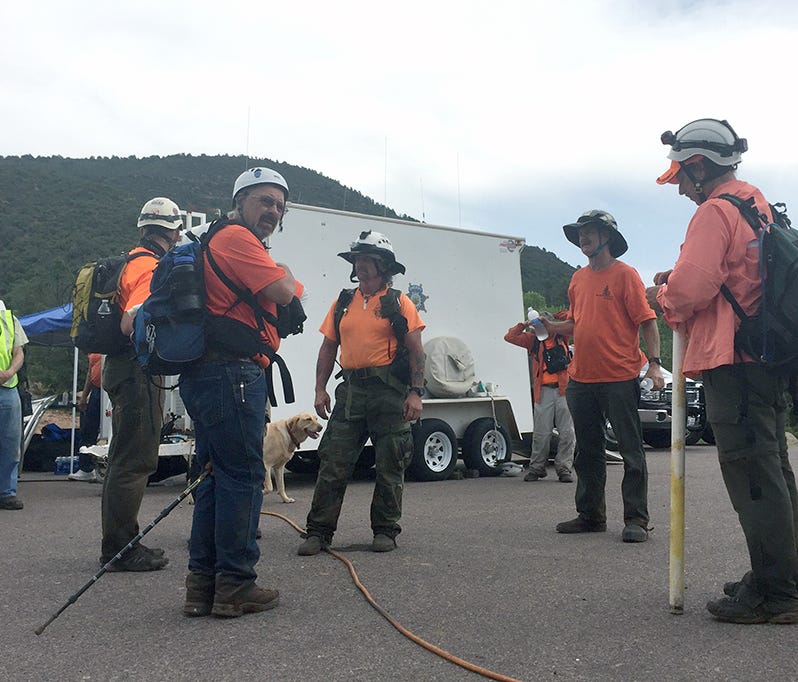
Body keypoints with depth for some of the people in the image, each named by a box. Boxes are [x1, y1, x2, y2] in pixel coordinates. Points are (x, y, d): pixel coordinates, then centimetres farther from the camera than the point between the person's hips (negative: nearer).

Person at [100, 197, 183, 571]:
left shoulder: (133, 261, 17)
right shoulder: (152, 267, -14)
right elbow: (130, 324, -25)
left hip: (122, 368, 11)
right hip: (137, 369, -11)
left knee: (127, 458, 16)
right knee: (134, 460, -5)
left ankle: (121, 544, 25)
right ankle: (120, 549, 1)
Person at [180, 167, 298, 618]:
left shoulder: (229, 241, 25)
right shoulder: (236, 237, -7)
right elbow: (282, 293, -15)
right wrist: (286, 275, 5)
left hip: (211, 375, 11)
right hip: (232, 373, -11)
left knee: (217, 474, 13)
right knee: (243, 475, -5)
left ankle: (203, 584, 19)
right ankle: (235, 585, 1)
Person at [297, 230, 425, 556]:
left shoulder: (399, 303, 2)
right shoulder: (343, 303, 13)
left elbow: (416, 351, -2)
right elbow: (328, 349, 15)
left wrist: (415, 392, -11)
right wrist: (320, 389, 6)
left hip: (388, 392, -3)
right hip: (350, 390, 3)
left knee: (390, 467, 5)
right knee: (333, 464, 1)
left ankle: (385, 531, 18)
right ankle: (319, 532, 8)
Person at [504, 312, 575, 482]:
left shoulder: (562, 335, 9)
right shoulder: (533, 339, 8)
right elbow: (510, 337, 7)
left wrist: (555, 317, -1)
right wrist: (524, 325, 0)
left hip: (563, 389, 1)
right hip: (543, 391, 0)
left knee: (567, 432, 0)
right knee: (541, 433, 1)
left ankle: (564, 468, 8)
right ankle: (537, 467, 13)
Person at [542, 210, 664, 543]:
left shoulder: (624, 274, -3)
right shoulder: (578, 278, 15)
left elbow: (646, 320, -7)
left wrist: (654, 362, -16)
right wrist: (553, 327, 5)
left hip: (620, 378, -7)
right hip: (581, 379, 7)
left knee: (631, 451, 0)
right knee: (587, 452, 13)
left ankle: (636, 519, 7)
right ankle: (590, 515, 23)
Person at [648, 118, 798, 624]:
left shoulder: (715, 211, -11)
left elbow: (690, 288, -20)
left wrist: (662, 294, 1)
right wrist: (679, 284, 17)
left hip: (731, 363, -10)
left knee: (752, 476, -7)